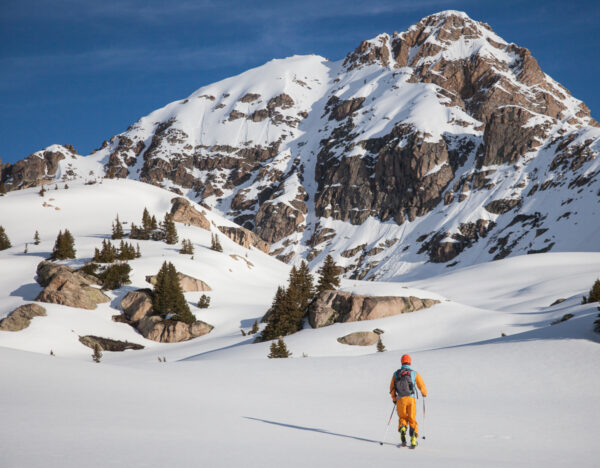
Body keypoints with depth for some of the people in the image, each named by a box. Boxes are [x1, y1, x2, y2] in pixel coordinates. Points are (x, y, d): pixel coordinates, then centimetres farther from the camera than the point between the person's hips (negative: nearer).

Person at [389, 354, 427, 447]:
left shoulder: (396, 374, 9)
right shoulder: (414, 373, 6)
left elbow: (392, 388, 12)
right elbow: (422, 386, 10)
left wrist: (394, 399, 29)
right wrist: (424, 394, 32)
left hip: (400, 400, 1)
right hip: (411, 398, -1)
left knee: (402, 418, 18)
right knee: (412, 419, 8)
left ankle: (402, 429, -14)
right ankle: (414, 439, -9)